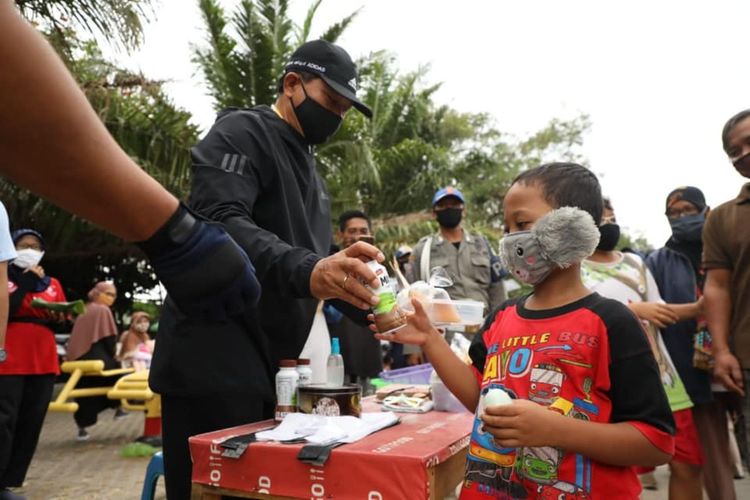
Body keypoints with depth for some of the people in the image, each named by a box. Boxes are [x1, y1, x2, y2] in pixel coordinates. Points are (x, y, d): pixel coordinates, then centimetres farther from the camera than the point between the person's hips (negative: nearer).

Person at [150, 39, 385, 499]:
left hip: (275, 366, 9)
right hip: (216, 363, -8)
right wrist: (306, 272, -40)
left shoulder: (309, 168, 20)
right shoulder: (242, 132, -7)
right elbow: (217, 222, -24)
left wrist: (372, 305, 6)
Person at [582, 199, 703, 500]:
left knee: (688, 465, 10)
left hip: (662, 378, 6)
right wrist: (634, 310, -22)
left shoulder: (635, 262, 16)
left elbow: (658, 310, 14)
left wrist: (700, 307, -1)